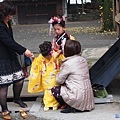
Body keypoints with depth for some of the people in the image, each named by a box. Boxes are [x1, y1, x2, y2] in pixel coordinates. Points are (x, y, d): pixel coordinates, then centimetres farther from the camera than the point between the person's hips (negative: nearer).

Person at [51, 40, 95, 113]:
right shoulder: (83, 60, 6)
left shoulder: (68, 64, -14)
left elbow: (59, 80, -5)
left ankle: (71, 107, 1)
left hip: (79, 97, -7)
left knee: (54, 90, 8)